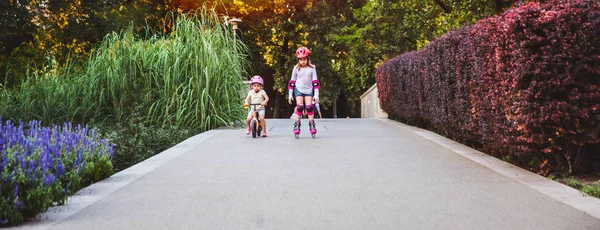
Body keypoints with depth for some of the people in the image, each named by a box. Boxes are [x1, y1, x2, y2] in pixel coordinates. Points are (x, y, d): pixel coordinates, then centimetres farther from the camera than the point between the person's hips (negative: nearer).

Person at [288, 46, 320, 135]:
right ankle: (297, 125, -7)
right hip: (298, 90, 0)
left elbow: (315, 82, -3)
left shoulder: (311, 69, -4)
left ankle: (312, 125, -2)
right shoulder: (296, 69, -2)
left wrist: (316, 95, -7)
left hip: (308, 90, 0)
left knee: (309, 107, -11)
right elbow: (292, 82, 4)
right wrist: (290, 95, 3)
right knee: (299, 107, -14)